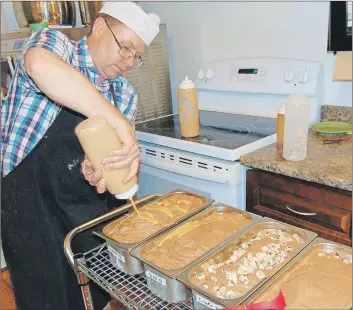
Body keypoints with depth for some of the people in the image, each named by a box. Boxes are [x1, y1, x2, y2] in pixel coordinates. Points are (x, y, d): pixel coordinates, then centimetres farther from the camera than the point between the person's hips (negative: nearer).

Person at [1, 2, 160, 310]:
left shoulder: (126, 94, 4)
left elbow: (118, 146, 3)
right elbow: (41, 66, -36)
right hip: (31, 203, -4)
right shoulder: (52, 42, -10)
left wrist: (97, 166, -21)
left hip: (91, 206, 5)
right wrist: (118, 121, -43)